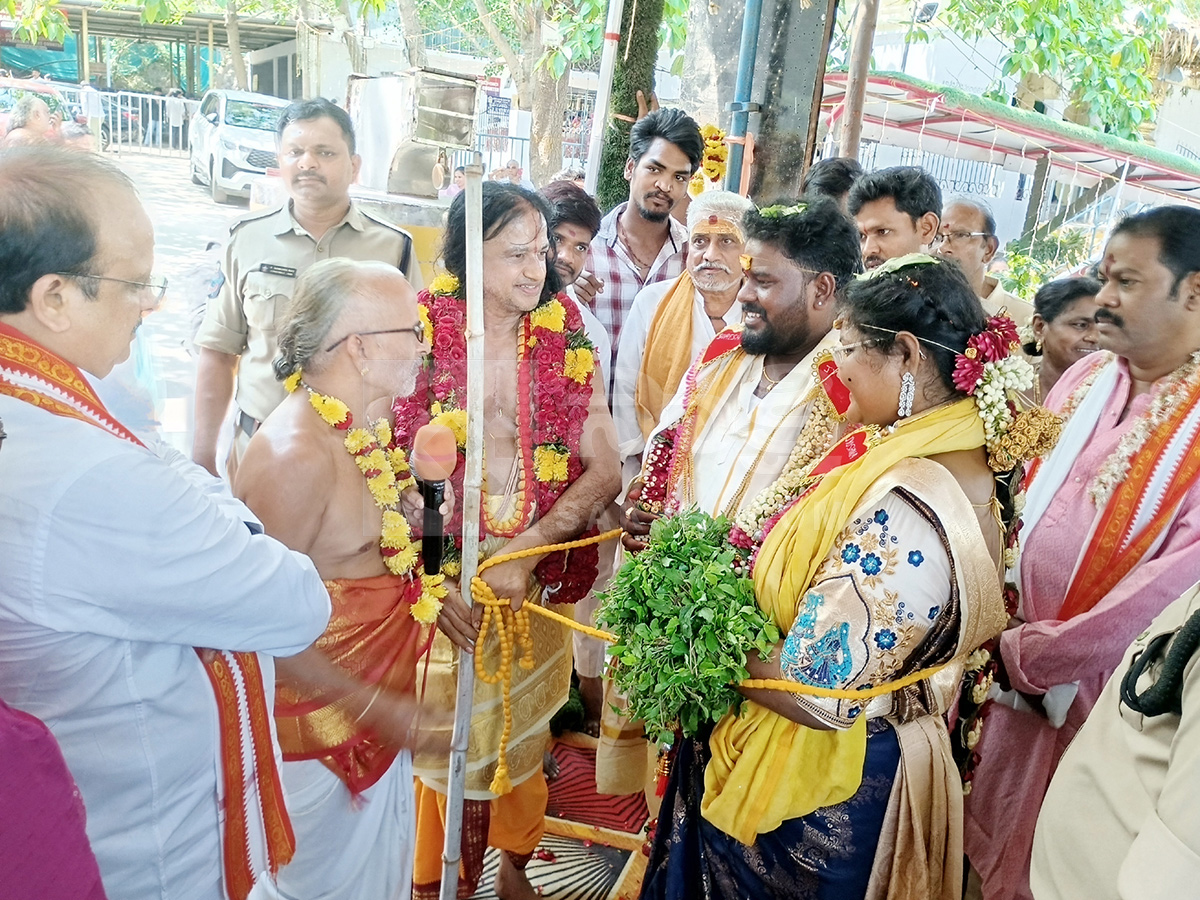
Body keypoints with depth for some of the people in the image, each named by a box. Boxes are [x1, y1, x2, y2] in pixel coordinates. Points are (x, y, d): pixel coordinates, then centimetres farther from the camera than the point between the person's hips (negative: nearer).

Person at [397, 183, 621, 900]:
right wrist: (435, 579, -15)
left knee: (524, 734, 17)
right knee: (444, 736, 8)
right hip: (440, 578, -2)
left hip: (541, 581, 2)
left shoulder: (566, 337, -2)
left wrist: (526, 551, -17)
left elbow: (605, 468, -5)